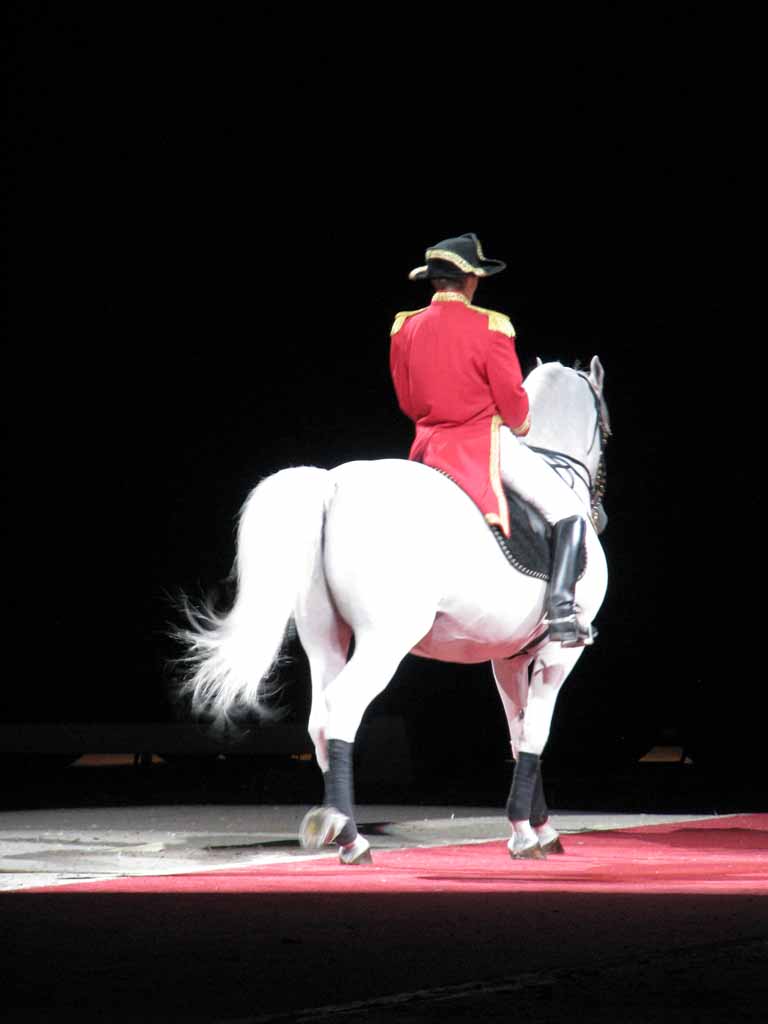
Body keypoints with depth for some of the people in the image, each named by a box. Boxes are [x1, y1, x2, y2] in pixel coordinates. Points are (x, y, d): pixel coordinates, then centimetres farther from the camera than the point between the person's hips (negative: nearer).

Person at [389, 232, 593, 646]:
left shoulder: (404, 329, 1)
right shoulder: (489, 328, -14)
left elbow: (406, 401, 9)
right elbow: (512, 398, -12)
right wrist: (519, 425, 9)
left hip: (428, 446, 6)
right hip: (487, 442, -6)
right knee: (569, 513, 1)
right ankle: (561, 613, -14)